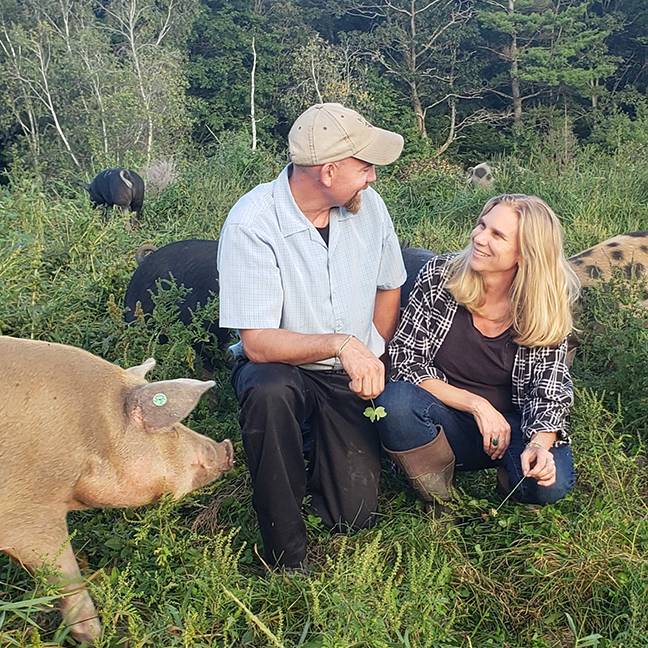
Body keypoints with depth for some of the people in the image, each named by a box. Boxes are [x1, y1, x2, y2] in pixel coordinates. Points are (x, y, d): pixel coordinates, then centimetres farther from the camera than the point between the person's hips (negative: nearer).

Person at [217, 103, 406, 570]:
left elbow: (389, 288, 11)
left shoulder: (368, 204, -6)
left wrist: (372, 359, 4)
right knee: (270, 390, -40)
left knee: (355, 516, -7)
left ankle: (315, 452, 27)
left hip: (350, 376, 3)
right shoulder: (252, 224, -22)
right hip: (279, 368, -3)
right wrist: (340, 343, -38)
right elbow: (257, 342, -26)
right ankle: (286, 558, -20)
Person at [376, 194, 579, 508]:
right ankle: (437, 486, -5)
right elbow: (405, 359, -12)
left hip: (512, 424, 0)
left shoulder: (546, 308, -9)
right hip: (442, 418, 0)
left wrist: (539, 443, -31)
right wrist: (477, 405, -20)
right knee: (395, 401, -32)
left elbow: (550, 392, -8)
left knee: (551, 483, -30)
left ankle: (511, 469, 6)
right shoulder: (439, 275, -11)